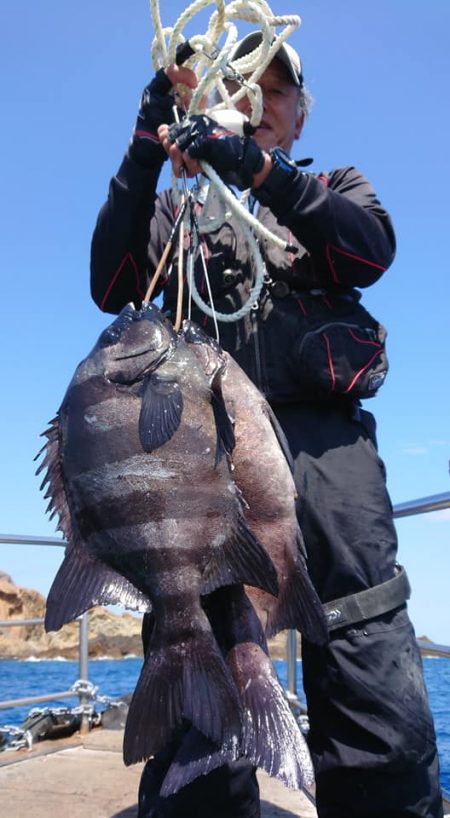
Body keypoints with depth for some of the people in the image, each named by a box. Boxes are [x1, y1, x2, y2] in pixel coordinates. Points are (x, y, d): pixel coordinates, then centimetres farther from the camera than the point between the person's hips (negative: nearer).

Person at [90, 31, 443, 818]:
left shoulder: (336, 187, 26)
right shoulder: (183, 204, 26)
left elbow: (373, 249, 2)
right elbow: (113, 289, 8)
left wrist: (258, 167, -10)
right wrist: (145, 155, 0)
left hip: (322, 436, 0)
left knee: (367, 656, -13)